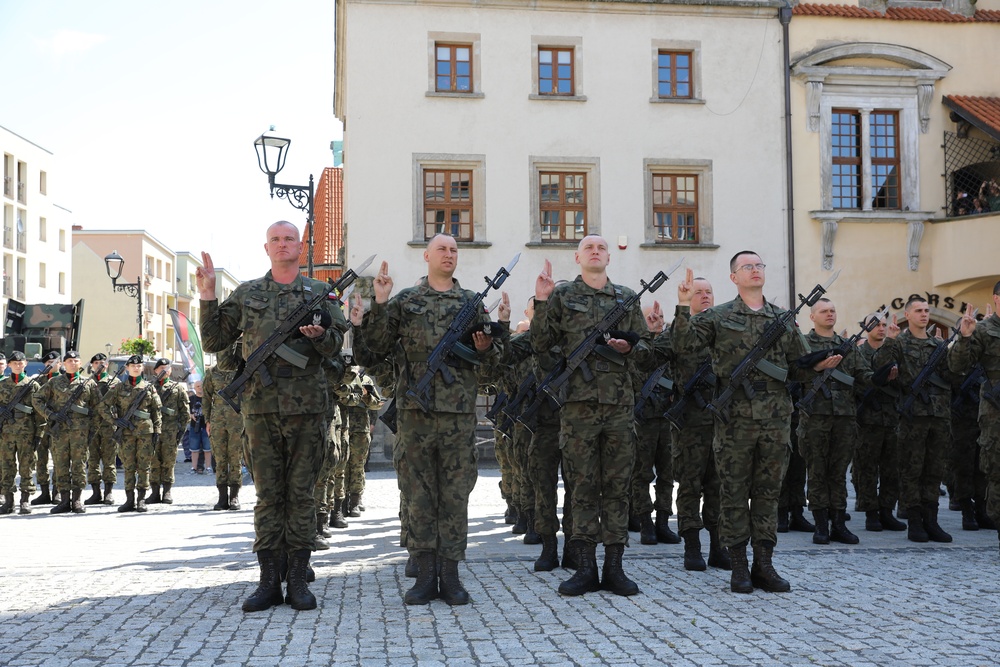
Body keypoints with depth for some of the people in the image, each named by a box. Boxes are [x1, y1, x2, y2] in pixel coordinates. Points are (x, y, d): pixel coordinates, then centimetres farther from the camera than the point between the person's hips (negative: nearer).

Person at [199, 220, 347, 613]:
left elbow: (335, 347, 5)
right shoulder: (246, 294, 12)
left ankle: (298, 580, 8)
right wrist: (208, 298, 2)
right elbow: (212, 342, 12)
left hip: (306, 407, -1)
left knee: (301, 494, 2)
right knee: (268, 494, 4)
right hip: (260, 406, 1)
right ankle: (268, 581, 9)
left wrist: (320, 334, -17)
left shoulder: (319, 293, 9)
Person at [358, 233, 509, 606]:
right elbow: (378, 345, 5)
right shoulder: (405, 301, 10)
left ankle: (450, 575, 9)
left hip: (460, 409, 1)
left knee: (455, 493, 2)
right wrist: (379, 304, -6)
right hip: (415, 407, 0)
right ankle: (425, 574, 10)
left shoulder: (471, 302, 12)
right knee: (419, 493, 3)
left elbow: (491, 360, 12)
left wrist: (487, 346, -11)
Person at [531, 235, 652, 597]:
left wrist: (629, 347, -7)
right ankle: (585, 569, 7)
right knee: (583, 486, 1)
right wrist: (541, 302, -6)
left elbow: (647, 352, 15)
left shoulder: (627, 298, 14)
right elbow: (541, 345, 2)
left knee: (617, 486, 3)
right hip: (577, 404, -2)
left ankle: (614, 567, 9)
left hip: (620, 404, 2)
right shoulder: (562, 296, 8)